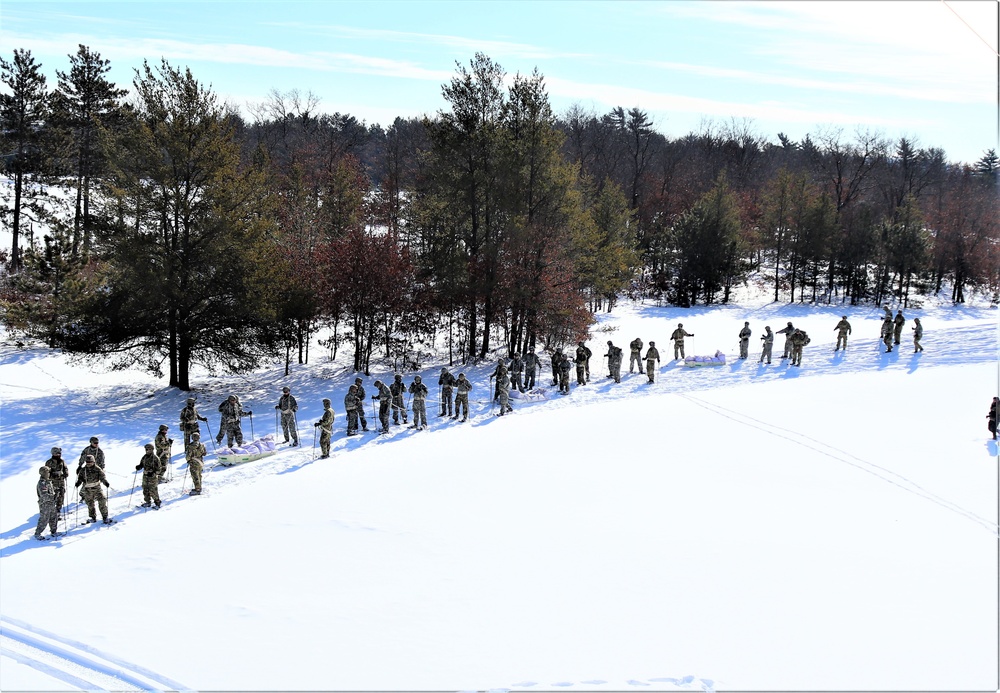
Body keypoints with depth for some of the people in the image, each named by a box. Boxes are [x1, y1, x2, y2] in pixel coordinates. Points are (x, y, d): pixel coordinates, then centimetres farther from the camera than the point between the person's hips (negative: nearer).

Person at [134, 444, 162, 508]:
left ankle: (157, 503, 12)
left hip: (152, 477, -6)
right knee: (145, 490, 13)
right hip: (145, 476, 6)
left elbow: (158, 469, -14)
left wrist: (153, 473, -28)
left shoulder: (155, 458, -15)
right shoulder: (145, 457, 4)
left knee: (153, 491, -3)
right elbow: (141, 464, 15)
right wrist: (138, 467, -8)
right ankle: (148, 502, 29)